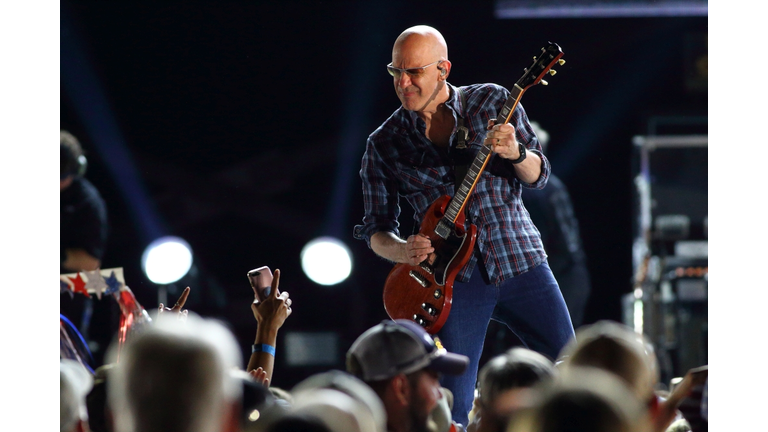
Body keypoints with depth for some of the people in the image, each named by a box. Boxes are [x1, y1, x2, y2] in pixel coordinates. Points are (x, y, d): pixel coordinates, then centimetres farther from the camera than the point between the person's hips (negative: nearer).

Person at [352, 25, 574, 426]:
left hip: (522, 260, 1)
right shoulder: (384, 144, 1)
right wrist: (401, 250, -16)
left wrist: (514, 153, -21)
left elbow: (538, 176, 1)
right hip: (455, 276, -1)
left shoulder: (493, 102, 1)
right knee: (450, 410, -10)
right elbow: (375, 229, 7)